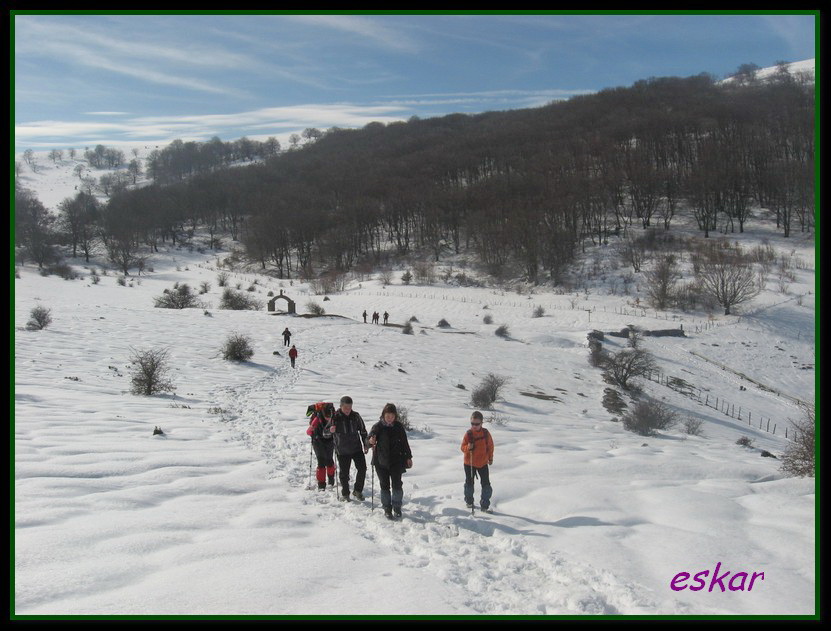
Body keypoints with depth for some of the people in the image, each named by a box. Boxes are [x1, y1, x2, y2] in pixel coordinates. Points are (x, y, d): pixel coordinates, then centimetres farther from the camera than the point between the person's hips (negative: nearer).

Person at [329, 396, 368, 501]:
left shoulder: (355, 416, -3)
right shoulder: (335, 417, -10)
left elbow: (363, 430, 10)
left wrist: (366, 444, 9)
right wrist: (330, 430, -34)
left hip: (357, 448, 2)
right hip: (342, 450, -2)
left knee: (362, 469, -2)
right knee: (344, 473, 5)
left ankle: (358, 491, 16)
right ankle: (345, 494, 22)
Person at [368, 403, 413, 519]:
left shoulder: (399, 426, 1)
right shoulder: (378, 426, -5)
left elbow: (404, 442, 9)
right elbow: (369, 438, -12)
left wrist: (408, 457, 8)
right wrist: (371, 441, -36)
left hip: (396, 460, 1)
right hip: (381, 461, -1)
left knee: (397, 484, -2)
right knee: (384, 485, 4)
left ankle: (397, 507, 14)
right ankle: (387, 509, 15)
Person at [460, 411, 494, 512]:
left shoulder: (486, 433, -8)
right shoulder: (468, 434, -12)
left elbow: (490, 446, 6)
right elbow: (463, 447, -8)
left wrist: (490, 458, 12)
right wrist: (468, 447, -30)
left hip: (483, 463, 1)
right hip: (469, 463, -1)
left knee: (486, 484, -1)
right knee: (469, 483, 12)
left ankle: (485, 505, 8)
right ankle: (469, 501, 33)